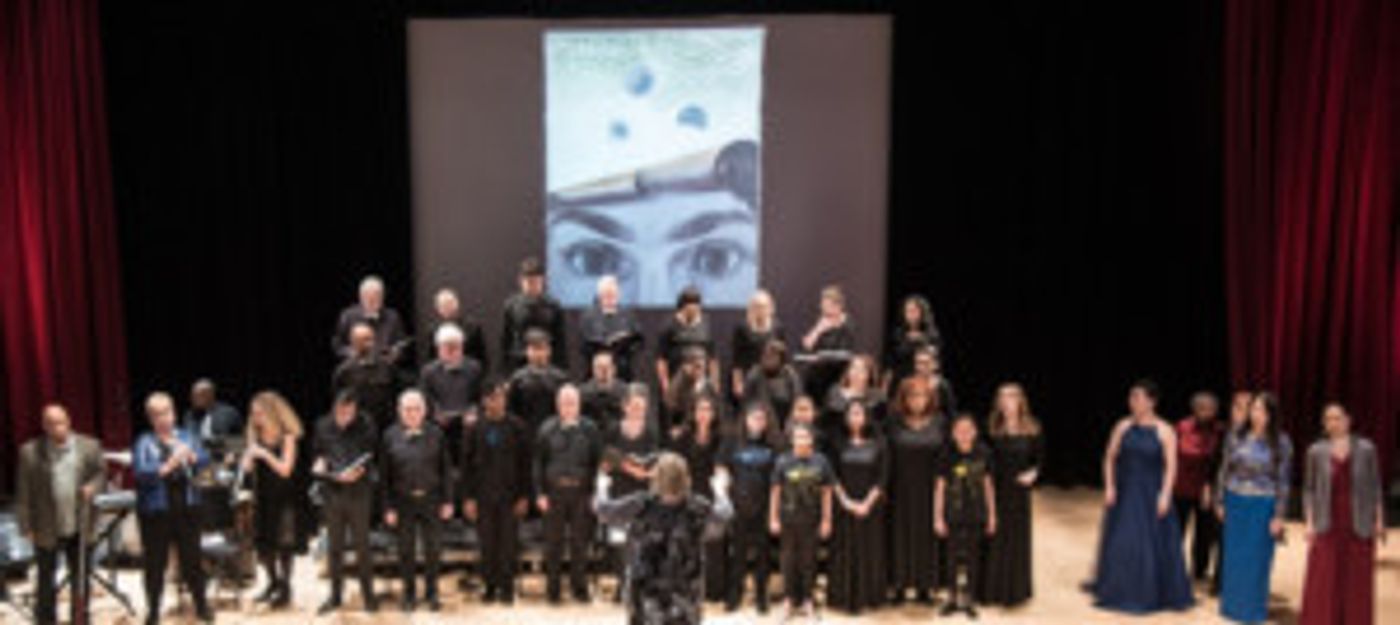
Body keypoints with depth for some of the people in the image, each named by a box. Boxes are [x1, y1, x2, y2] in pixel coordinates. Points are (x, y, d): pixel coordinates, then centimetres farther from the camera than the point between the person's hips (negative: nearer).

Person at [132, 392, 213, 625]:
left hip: (186, 508, 2)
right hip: (155, 511, -2)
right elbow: (140, 472, -16)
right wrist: (167, 467, -27)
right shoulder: (144, 443, -2)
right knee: (155, 561, 4)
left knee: (192, 557, 8)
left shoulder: (187, 437, 8)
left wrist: (191, 457, -24)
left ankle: (201, 605, 21)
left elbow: (205, 460, -4)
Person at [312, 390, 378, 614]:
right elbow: (317, 452, 15)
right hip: (332, 492, 3)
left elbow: (372, 459, -6)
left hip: (358, 493, -3)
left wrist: (359, 471, -24)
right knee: (334, 546, 11)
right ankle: (335, 594, 22)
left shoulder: (365, 428, -7)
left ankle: (368, 594, 16)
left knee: (361, 544, 4)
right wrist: (319, 463, -7)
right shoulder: (323, 426, 4)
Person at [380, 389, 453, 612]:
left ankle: (431, 593, 22)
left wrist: (447, 501, 0)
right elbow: (385, 475, 0)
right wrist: (388, 507, -3)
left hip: (431, 500, 0)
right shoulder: (390, 435, -2)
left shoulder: (435, 434, -1)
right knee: (406, 550, 9)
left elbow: (446, 469, 3)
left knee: (433, 548, 6)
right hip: (403, 501, 0)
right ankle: (409, 593, 24)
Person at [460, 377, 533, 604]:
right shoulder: (474, 429, 2)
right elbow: (466, 465, 4)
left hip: (510, 495, -1)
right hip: (483, 496, 1)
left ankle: (507, 587, 10)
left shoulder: (517, 427, -1)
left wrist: (524, 496, -3)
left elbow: (525, 463, 1)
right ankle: (491, 586, 17)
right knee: (487, 544, 5)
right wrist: (468, 498, -1)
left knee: (509, 542, 0)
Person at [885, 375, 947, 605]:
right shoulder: (895, 422, -3)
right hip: (902, 488, -1)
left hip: (930, 488, 1)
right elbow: (887, 456, -2)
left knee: (927, 533, 5)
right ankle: (900, 585, 11)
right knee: (901, 533, 3)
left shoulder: (940, 421, 1)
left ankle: (924, 586, 15)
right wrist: (886, 487, -6)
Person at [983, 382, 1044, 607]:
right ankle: (992, 590, 14)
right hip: (995, 489, 0)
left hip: (1018, 491, 0)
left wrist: (1033, 473, -14)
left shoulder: (1031, 430, -2)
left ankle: (1015, 589, 20)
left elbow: (1039, 458, 4)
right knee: (994, 539, 3)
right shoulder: (993, 429, -3)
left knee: (1017, 538, 8)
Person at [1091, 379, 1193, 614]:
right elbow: (1110, 457, 6)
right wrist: (1109, 486, -2)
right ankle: (1120, 592, 19)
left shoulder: (1164, 431, -7)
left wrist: (1165, 495, -15)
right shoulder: (1123, 426, 2)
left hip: (1151, 495, -3)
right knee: (1120, 543, 7)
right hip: (1124, 495, 3)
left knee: (1154, 544, 1)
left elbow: (1171, 466, -8)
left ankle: (1152, 594, 13)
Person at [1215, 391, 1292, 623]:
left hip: (1262, 506, -3)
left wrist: (1279, 516, -8)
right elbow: (1225, 471, 7)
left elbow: (1283, 480, -6)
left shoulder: (1281, 442, -7)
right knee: (1233, 556, 9)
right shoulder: (1238, 437, 1)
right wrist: (1220, 502, 6)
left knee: (1257, 558, 5)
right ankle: (1231, 604, 22)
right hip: (1235, 503, 3)